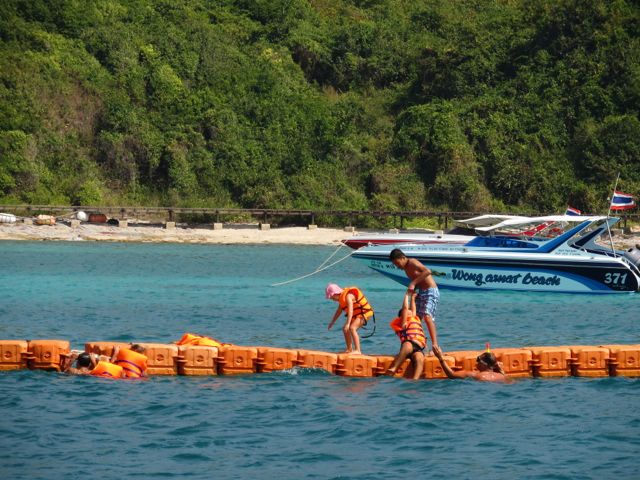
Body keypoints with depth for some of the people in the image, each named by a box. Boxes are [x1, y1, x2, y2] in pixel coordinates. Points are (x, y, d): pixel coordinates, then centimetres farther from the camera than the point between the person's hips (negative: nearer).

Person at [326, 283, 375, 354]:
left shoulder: (348, 296, -25)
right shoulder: (341, 297, 6)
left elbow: (350, 310, -35)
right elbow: (338, 311, 18)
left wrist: (347, 324, -42)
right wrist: (332, 322, 19)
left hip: (364, 313, -11)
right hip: (356, 315, 11)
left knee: (352, 328, -28)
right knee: (345, 329, 14)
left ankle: (357, 350, -29)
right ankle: (350, 349, 25)